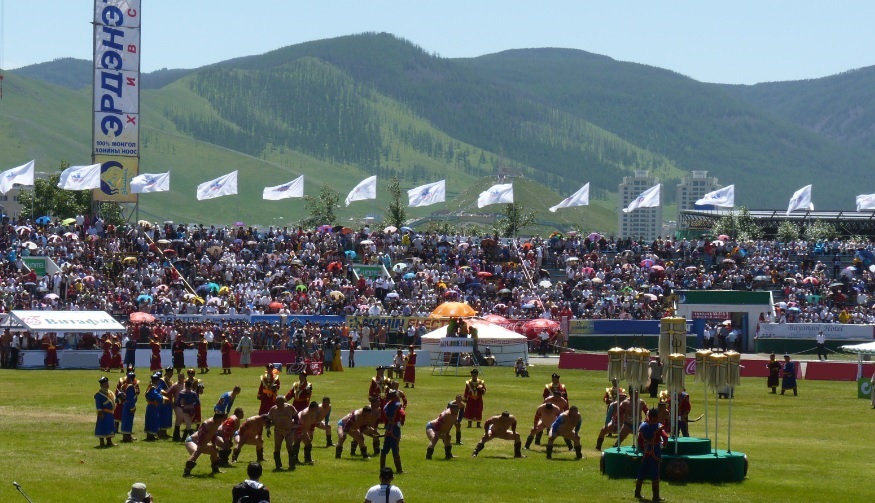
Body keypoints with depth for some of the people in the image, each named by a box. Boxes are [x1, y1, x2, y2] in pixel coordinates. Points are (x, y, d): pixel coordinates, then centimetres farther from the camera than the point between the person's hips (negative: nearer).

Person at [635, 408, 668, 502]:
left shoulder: (642, 426, 2)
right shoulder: (658, 427, -13)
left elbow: (640, 441, 6)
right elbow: (665, 437, -23)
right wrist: (664, 444, -2)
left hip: (645, 452, 5)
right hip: (655, 453, -5)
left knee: (642, 473, 16)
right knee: (655, 475, -2)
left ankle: (637, 493, 25)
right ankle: (656, 496, -2)